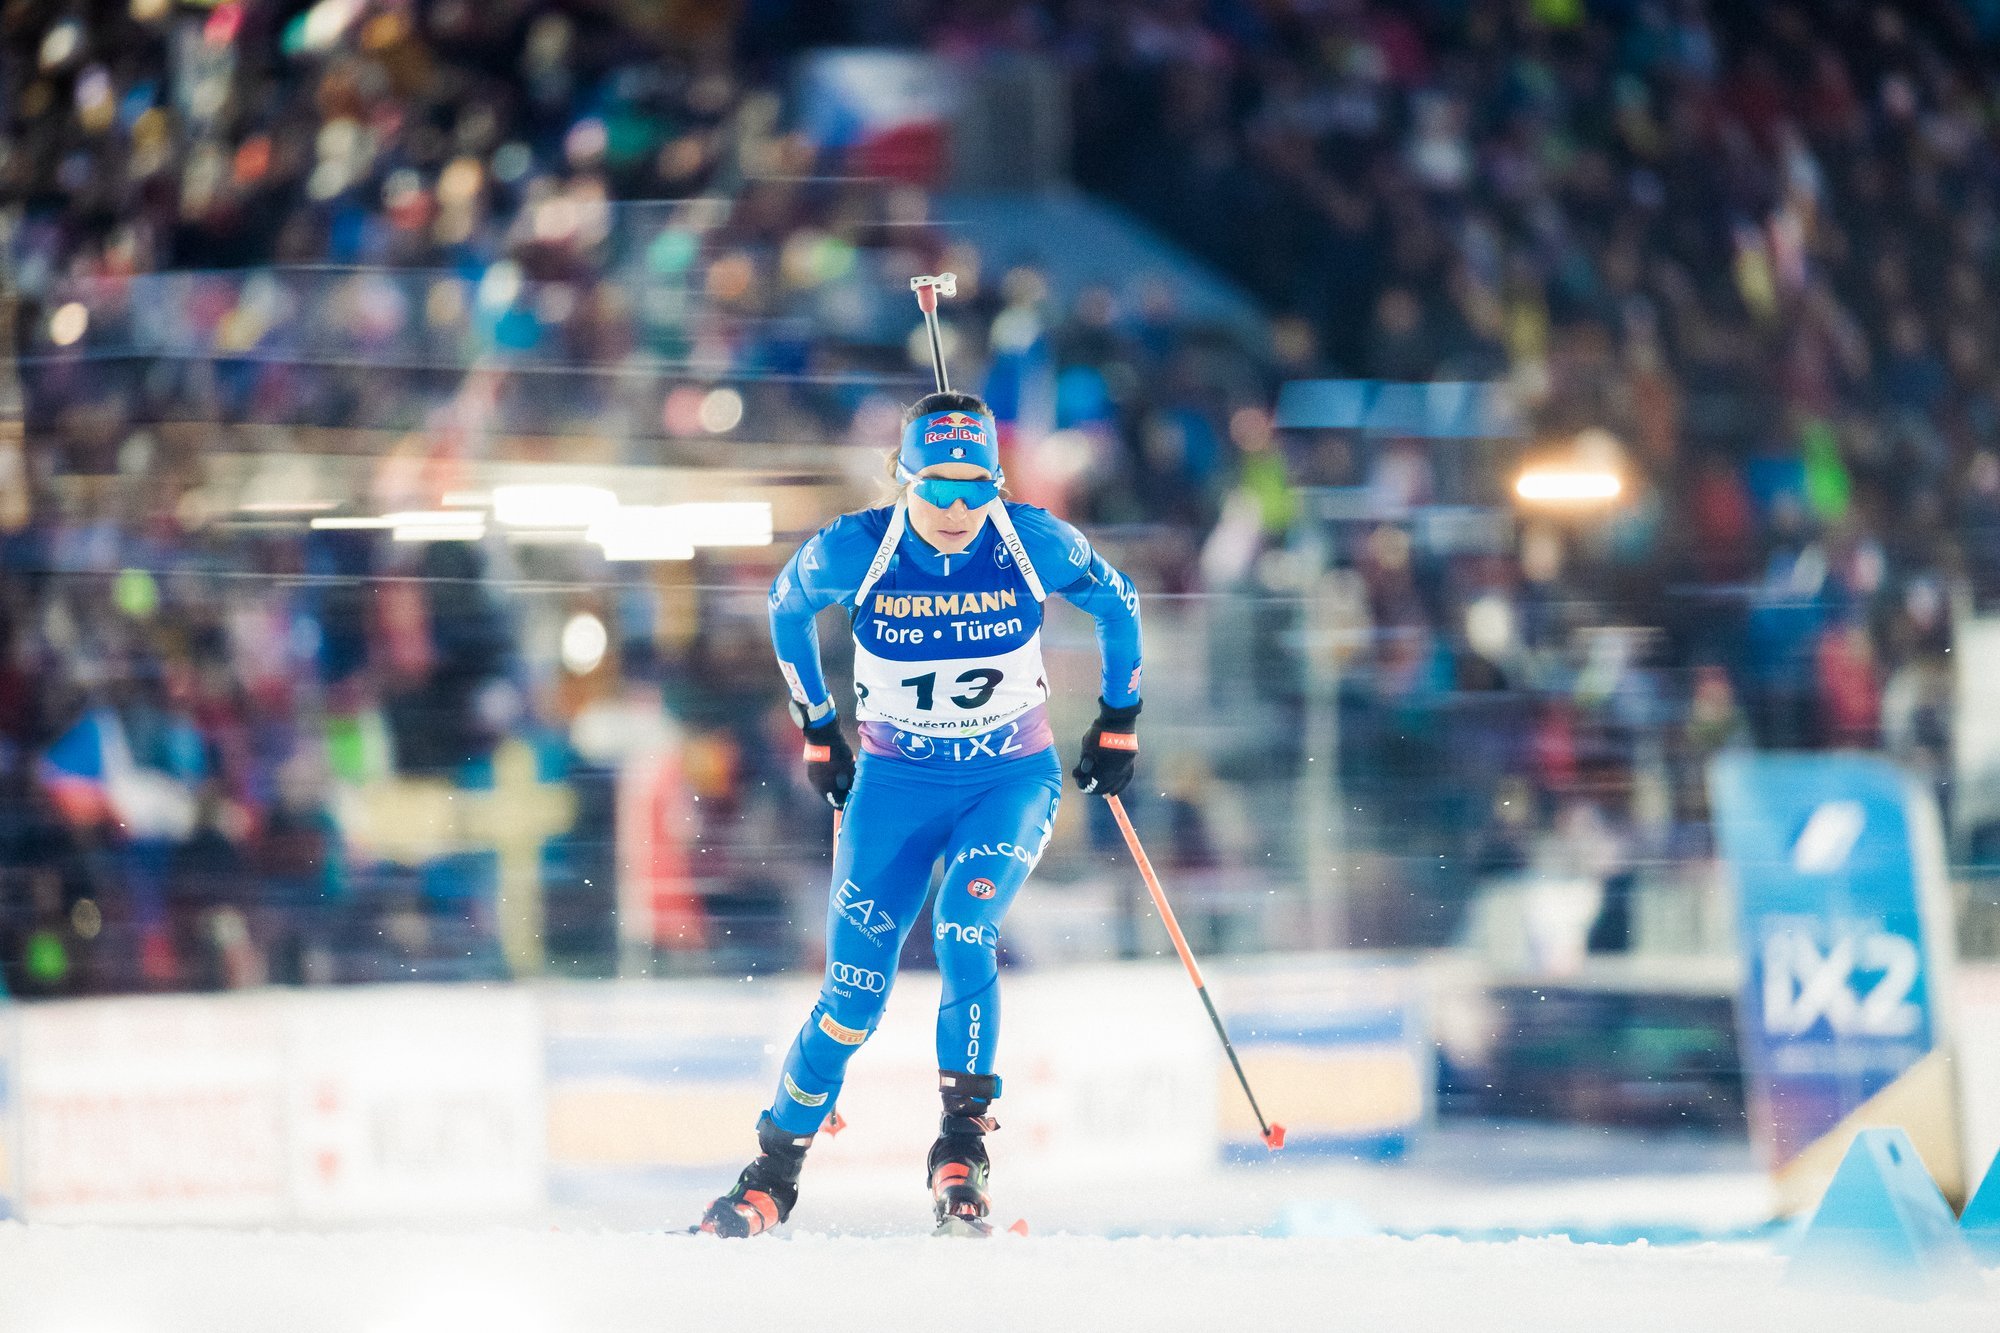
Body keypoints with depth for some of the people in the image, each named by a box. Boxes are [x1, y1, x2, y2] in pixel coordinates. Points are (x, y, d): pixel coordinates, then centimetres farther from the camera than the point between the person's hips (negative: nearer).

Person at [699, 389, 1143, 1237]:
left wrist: (1119, 721, 8)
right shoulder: (853, 552, -17)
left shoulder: (1035, 545, -17)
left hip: (1014, 780, -1)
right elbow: (786, 608, 6)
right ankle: (775, 1171, 13)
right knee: (855, 986, -4)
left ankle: (963, 1143, -13)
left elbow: (1117, 603, 3)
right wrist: (817, 732, 12)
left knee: (963, 934, -27)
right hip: (896, 782, 1)